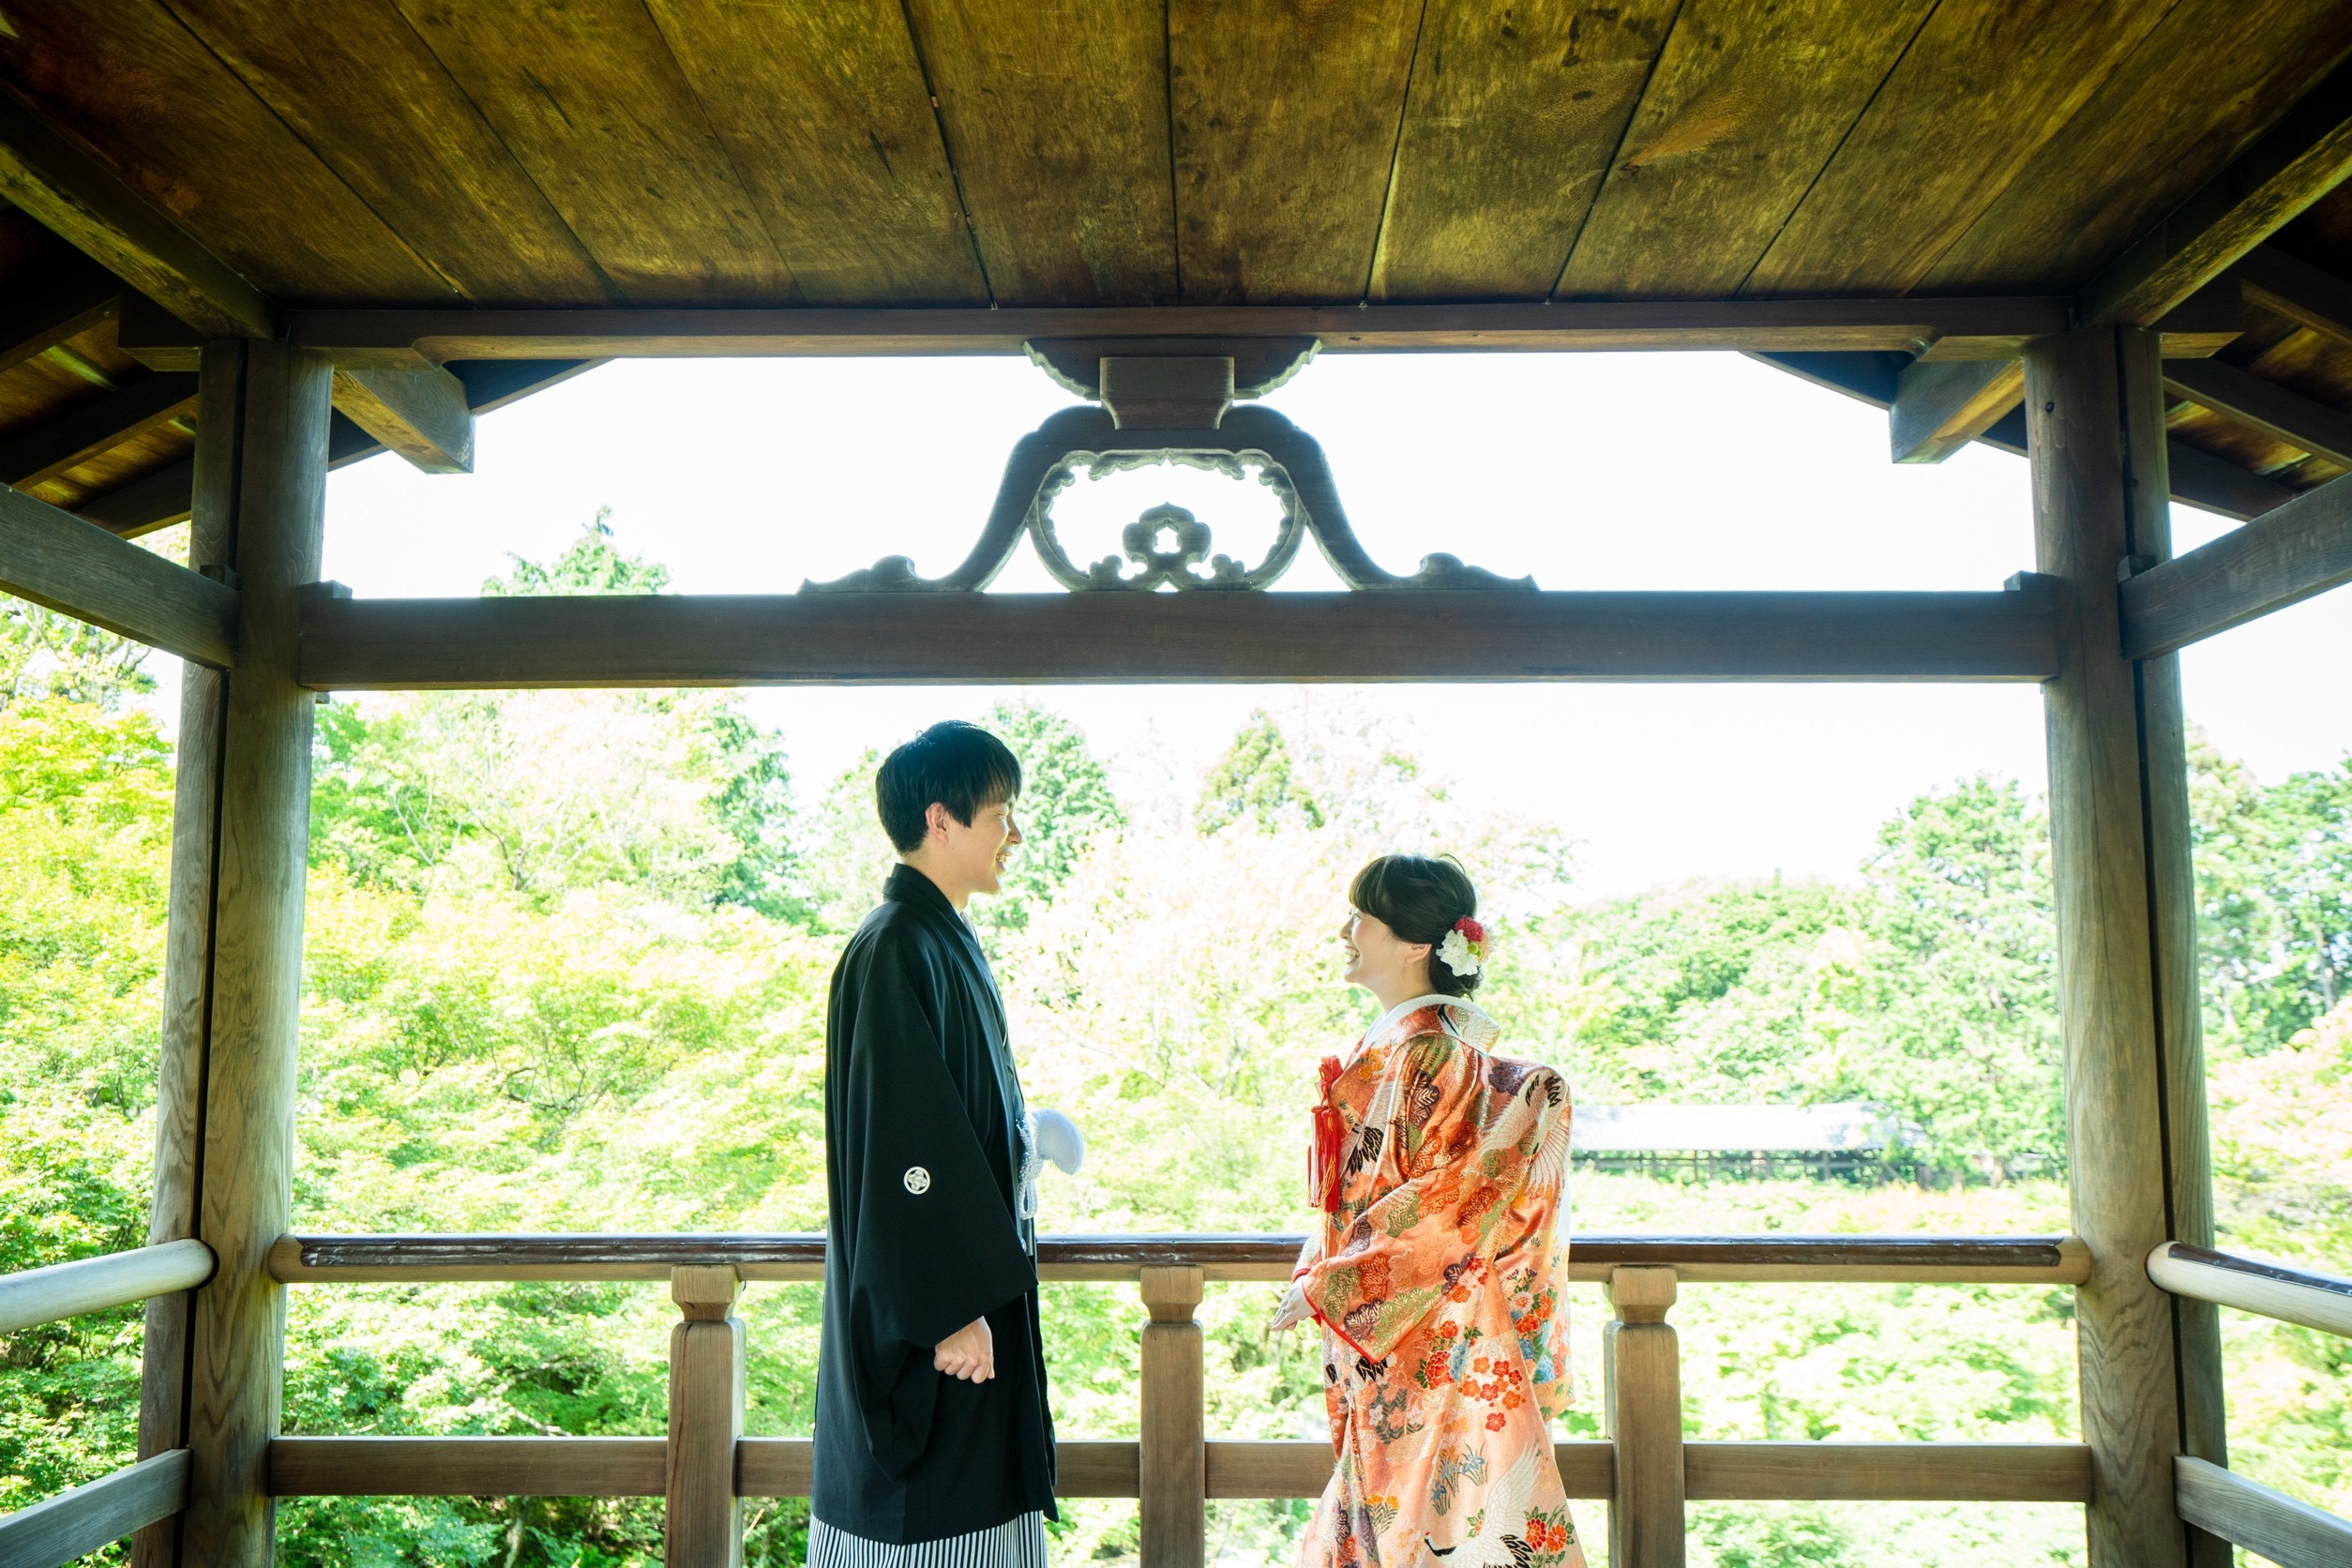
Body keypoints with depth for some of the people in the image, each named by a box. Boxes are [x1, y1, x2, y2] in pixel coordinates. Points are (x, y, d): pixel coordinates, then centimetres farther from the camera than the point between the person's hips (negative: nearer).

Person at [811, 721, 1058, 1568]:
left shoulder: (945, 941, 11)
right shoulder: (894, 950, -19)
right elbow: (901, 1147, -23)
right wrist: (954, 1307, -22)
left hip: (969, 1285, 10)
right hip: (933, 1300, -10)